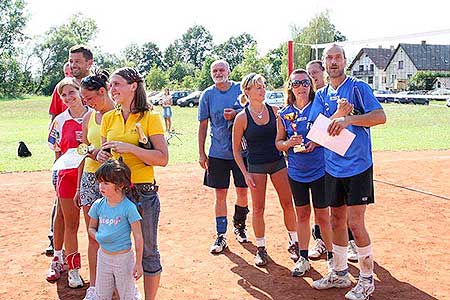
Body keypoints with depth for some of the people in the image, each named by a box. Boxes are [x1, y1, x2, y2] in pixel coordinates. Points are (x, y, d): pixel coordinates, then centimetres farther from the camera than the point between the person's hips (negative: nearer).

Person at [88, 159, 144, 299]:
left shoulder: (129, 207, -19)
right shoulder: (98, 205, -4)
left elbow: (138, 237, -14)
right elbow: (91, 228, 11)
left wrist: (138, 263, -13)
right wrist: (98, 236, -12)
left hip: (124, 258, -5)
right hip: (103, 256, 5)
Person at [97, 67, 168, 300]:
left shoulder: (150, 118, -6)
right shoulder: (108, 118, 8)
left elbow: (162, 159, -12)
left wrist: (129, 147, -21)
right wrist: (101, 155, -5)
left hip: (143, 191, -4)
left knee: (147, 250, 6)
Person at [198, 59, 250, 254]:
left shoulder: (241, 89, 1)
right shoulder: (207, 95, 3)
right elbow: (203, 125, 5)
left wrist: (236, 115, -16)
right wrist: (201, 153, 3)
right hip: (218, 152, 0)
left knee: (242, 191, 7)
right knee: (220, 194, 3)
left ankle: (239, 226, 31)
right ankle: (221, 236, 11)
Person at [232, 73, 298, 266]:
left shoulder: (274, 111, 0)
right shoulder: (242, 118, -9)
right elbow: (236, 149, -3)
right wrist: (245, 174, -6)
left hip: (278, 161, 3)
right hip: (256, 166, -2)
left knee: (288, 204, 4)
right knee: (258, 208, 4)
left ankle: (293, 243, 21)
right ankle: (261, 248, 19)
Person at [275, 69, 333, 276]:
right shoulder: (284, 114, 3)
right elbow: (278, 142, 10)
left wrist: (317, 142, -18)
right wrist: (289, 143, -11)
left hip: (319, 170, -3)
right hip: (296, 172, 3)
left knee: (322, 216, 4)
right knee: (302, 214, 12)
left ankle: (331, 256, 22)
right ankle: (303, 258, 23)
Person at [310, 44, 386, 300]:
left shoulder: (358, 87, -5)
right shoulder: (322, 95, 11)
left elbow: (380, 116, -16)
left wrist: (348, 119, -28)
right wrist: (337, 114, -18)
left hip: (358, 166, -5)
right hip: (333, 168, 6)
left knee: (355, 223, -5)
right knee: (337, 220, 13)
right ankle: (340, 273, 28)